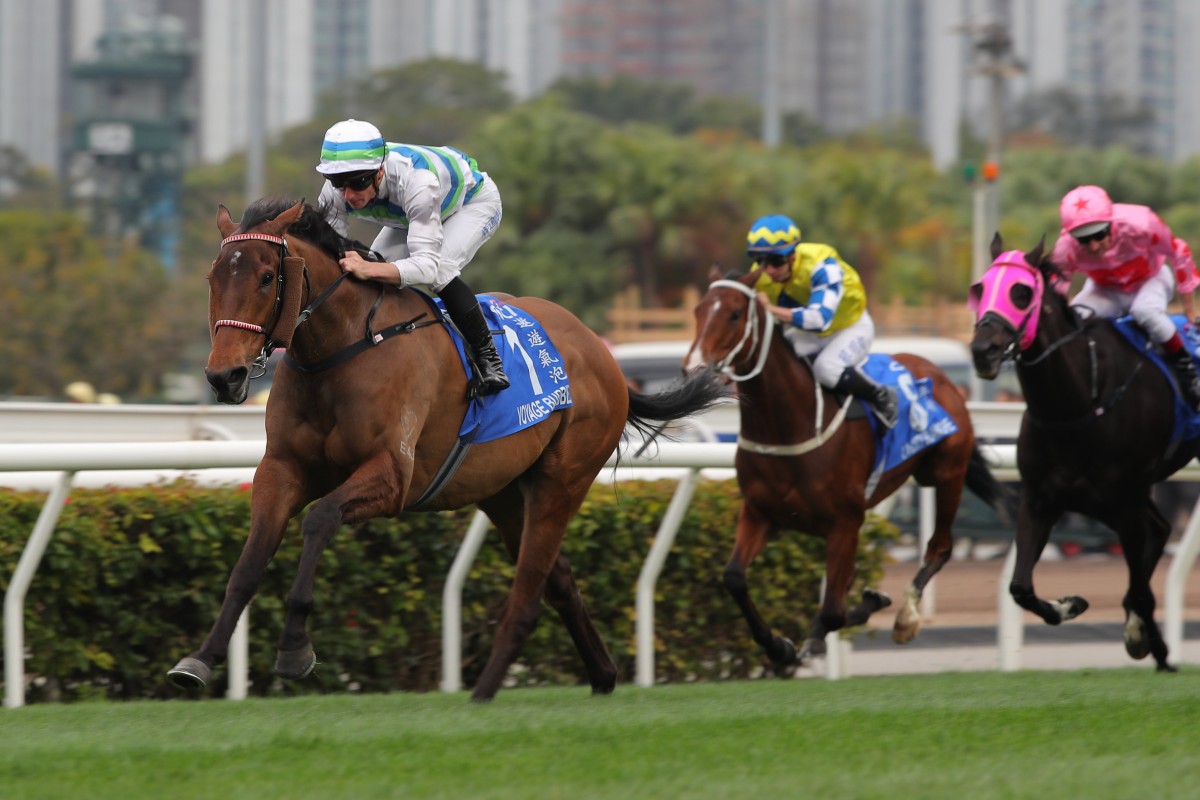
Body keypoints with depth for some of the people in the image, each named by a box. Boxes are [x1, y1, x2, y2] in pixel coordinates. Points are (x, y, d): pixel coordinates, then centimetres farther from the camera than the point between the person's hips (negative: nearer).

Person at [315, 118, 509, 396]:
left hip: (475, 200, -6)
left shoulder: (415, 180, -47)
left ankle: (488, 359, -18)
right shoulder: (336, 192, -30)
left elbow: (428, 263, -51)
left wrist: (369, 270, -67)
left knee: (439, 270, -32)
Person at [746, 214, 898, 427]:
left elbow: (820, 319, -49)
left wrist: (772, 310, -55)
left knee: (826, 368, -34)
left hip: (851, 327, -6)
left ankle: (881, 398, -11)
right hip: (806, 334, 6)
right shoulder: (761, 276, -17)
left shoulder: (820, 266, -37)